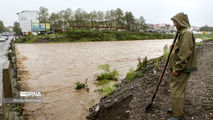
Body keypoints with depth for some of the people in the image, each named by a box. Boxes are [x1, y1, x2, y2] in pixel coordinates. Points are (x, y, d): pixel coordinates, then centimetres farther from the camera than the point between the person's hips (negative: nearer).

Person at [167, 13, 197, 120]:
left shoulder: (187, 33, -18)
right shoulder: (182, 33, 15)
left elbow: (185, 53, -25)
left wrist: (177, 68, -23)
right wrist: (174, 46, 6)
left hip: (182, 69, -10)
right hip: (179, 68, 10)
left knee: (177, 91, -3)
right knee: (178, 89, 20)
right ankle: (177, 108, 36)